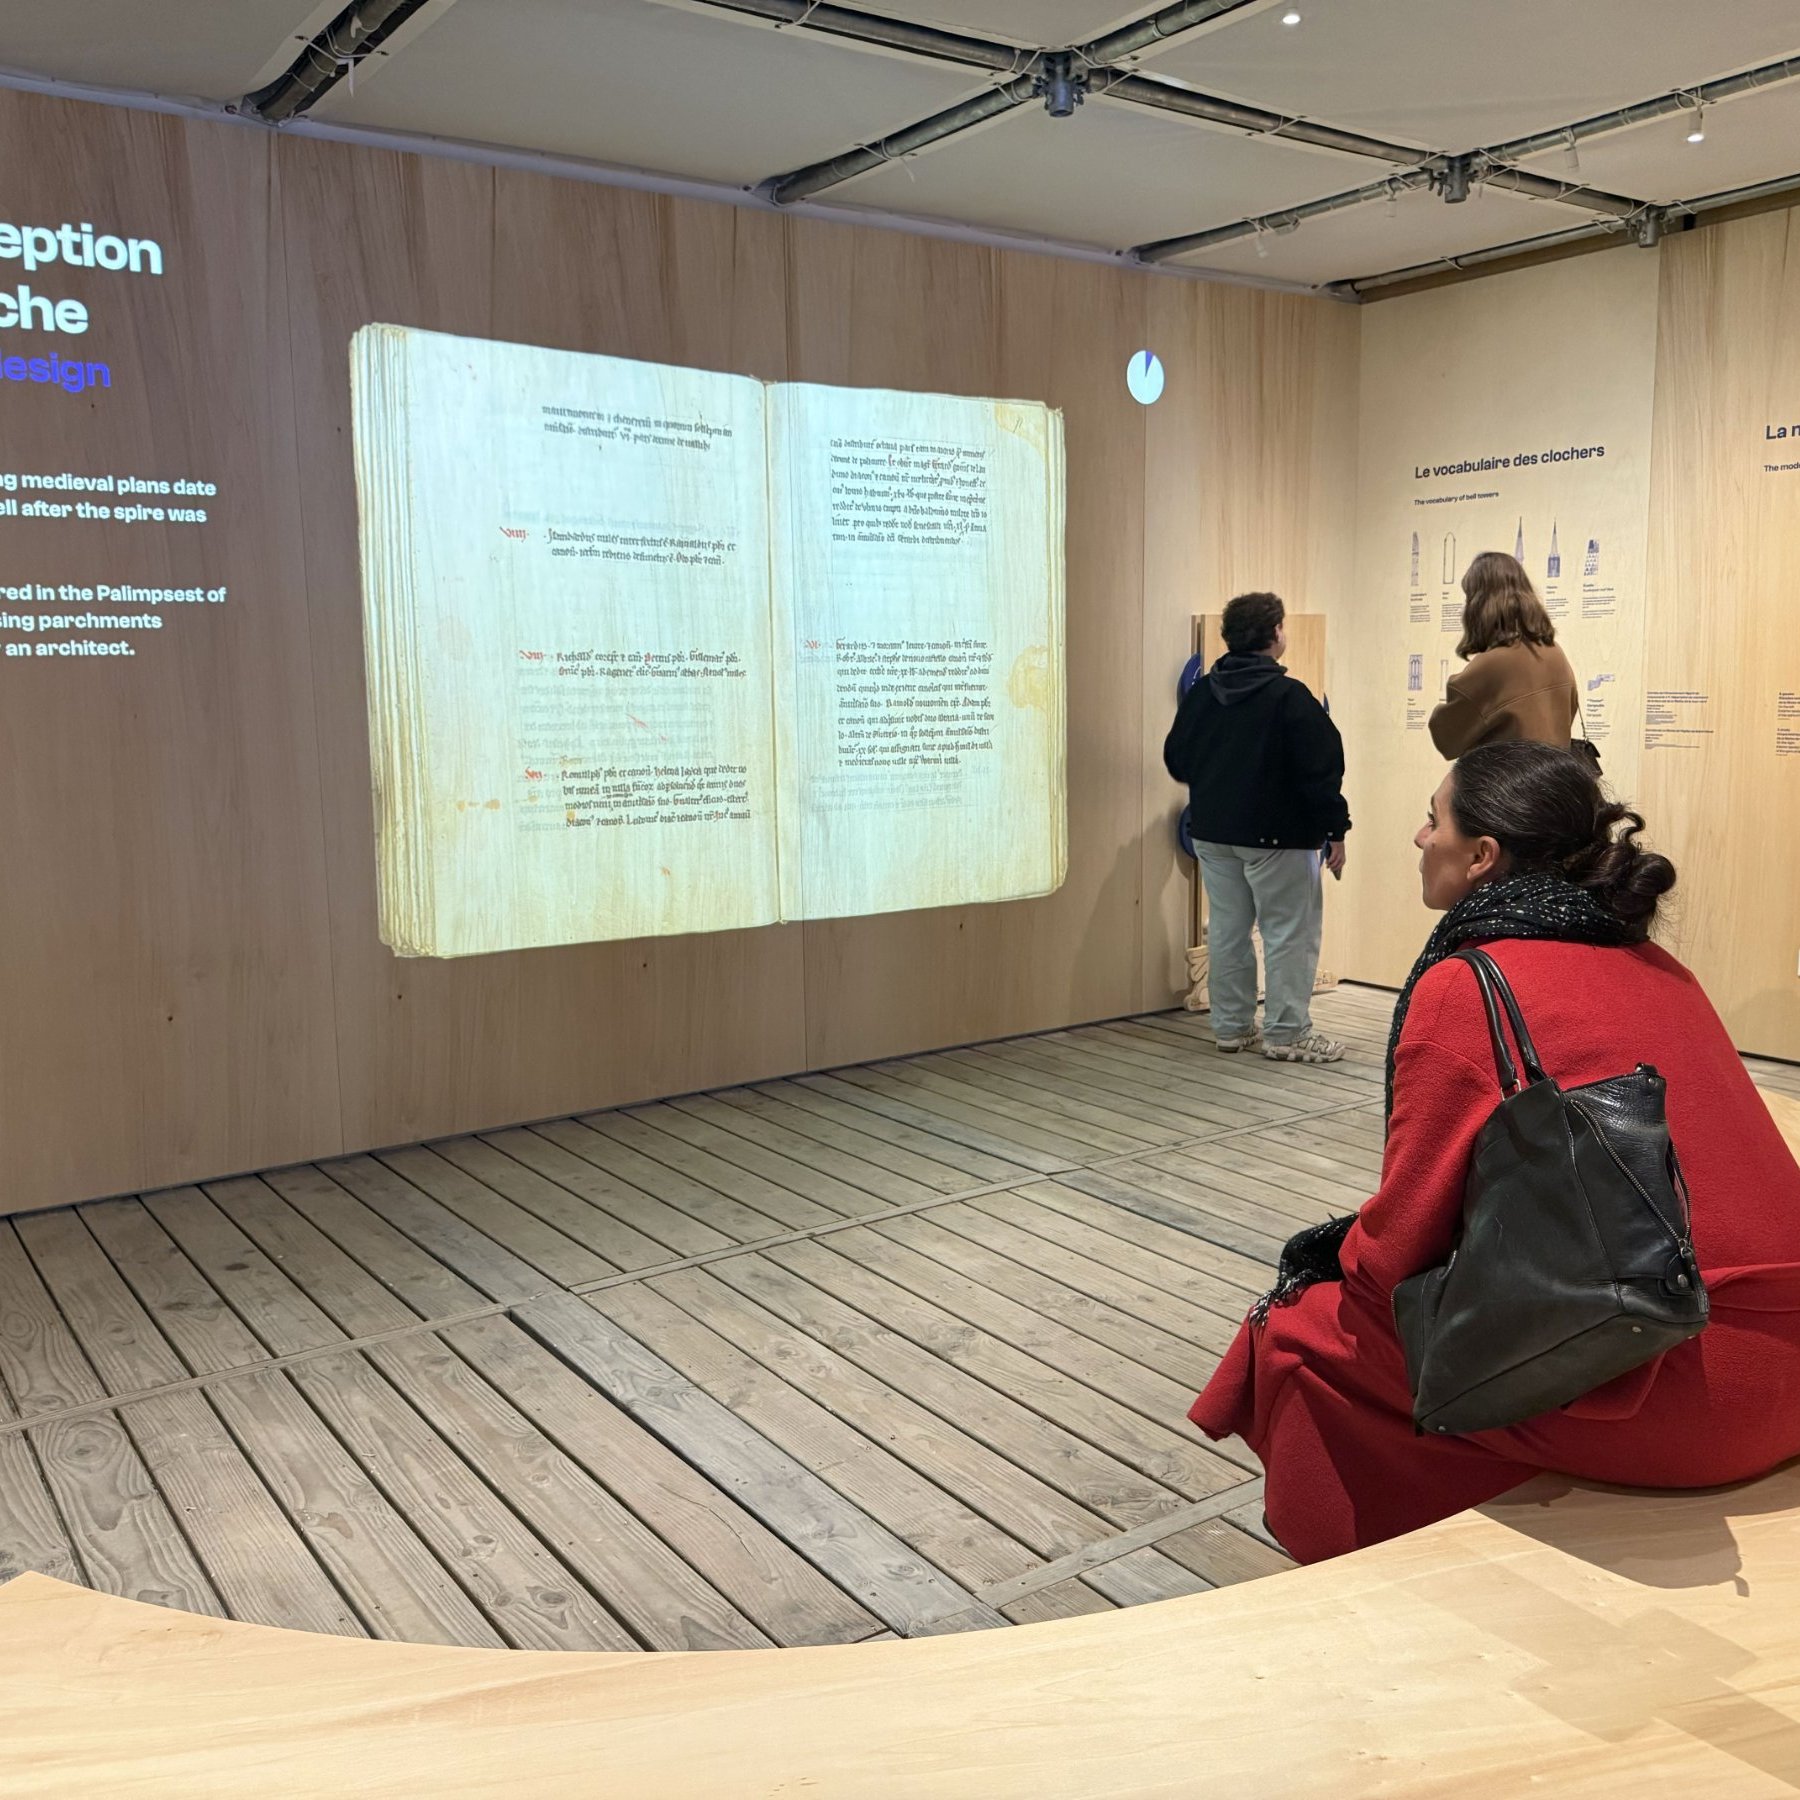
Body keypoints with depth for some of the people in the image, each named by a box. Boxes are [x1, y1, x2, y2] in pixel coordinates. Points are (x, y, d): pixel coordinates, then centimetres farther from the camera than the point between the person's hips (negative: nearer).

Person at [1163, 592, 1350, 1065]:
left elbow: (1176, 760, 13)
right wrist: (1334, 830, -9)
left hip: (1211, 830, 7)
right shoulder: (1290, 697, -14)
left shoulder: (1200, 693, 4)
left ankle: (1231, 1027, 19)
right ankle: (1287, 1034, 4)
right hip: (1277, 835, -6)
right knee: (1289, 932, 2)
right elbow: (1320, 772, -16)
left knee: (1227, 928, 12)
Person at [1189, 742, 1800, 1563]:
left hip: (1659, 1391, -8)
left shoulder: (1467, 986, -11)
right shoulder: (1651, 966, 12)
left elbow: (1403, 1235, -7)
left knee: (1300, 1338, 4)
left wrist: (1339, 1267, 15)